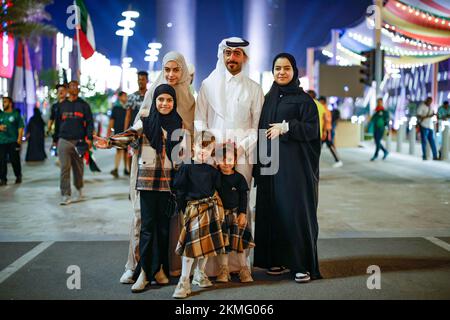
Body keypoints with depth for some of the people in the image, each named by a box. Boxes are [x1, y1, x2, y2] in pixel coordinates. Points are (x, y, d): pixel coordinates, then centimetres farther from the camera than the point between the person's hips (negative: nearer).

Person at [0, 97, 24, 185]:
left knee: (15, 160, 1)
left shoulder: (16, 114, 3)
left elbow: (20, 127, 1)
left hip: (13, 141, -3)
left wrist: (19, 138, -8)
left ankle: (18, 176, 19)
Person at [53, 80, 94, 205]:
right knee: (64, 168, -7)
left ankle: (79, 191, 26)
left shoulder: (84, 105, 8)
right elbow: (57, 123, 17)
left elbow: (89, 122, 2)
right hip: (64, 141, 1)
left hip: (79, 141, 0)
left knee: (78, 168, 8)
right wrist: (56, 139, 13)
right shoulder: (62, 105, 13)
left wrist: (89, 138, -9)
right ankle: (66, 195, -7)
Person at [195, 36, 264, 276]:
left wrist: (242, 145, -5)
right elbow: (199, 120, 9)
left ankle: (237, 263, 0)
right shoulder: (208, 85, 13)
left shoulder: (253, 88, 13)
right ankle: (211, 263, -5)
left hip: (242, 155, 0)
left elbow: (258, 125, 10)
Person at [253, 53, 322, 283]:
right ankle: (279, 260, 13)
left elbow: (312, 128, -7)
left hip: (294, 164, -5)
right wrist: (258, 165, 9)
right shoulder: (267, 99, 15)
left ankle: (303, 264, -1)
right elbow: (260, 130, 15)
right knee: (272, 210, 4)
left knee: (296, 210, -6)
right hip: (270, 163, 5)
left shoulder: (303, 99, 1)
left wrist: (286, 127, -18)